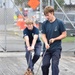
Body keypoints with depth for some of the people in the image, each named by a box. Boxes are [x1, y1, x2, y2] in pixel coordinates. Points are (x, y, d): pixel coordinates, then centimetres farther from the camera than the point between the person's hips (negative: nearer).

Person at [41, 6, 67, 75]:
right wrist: (46, 43, -18)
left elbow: (64, 34, -4)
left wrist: (54, 39, -15)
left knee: (54, 65, -8)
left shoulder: (59, 23, -8)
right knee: (45, 65, 3)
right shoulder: (44, 24, 1)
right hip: (47, 48, 3)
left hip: (56, 48, -3)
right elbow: (43, 35, 1)